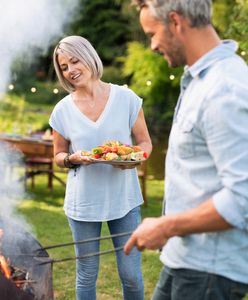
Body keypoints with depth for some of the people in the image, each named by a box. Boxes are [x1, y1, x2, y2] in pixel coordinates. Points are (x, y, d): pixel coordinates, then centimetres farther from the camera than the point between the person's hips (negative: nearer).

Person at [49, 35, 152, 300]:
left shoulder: (126, 98, -4)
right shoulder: (63, 110, -1)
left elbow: (145, 142, 4)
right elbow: (58, 156, 9)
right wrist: (73, 159, -13)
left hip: (124, 198, -1)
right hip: (83, 202, 1)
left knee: (131, 275, 5)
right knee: (86, 276, 13)